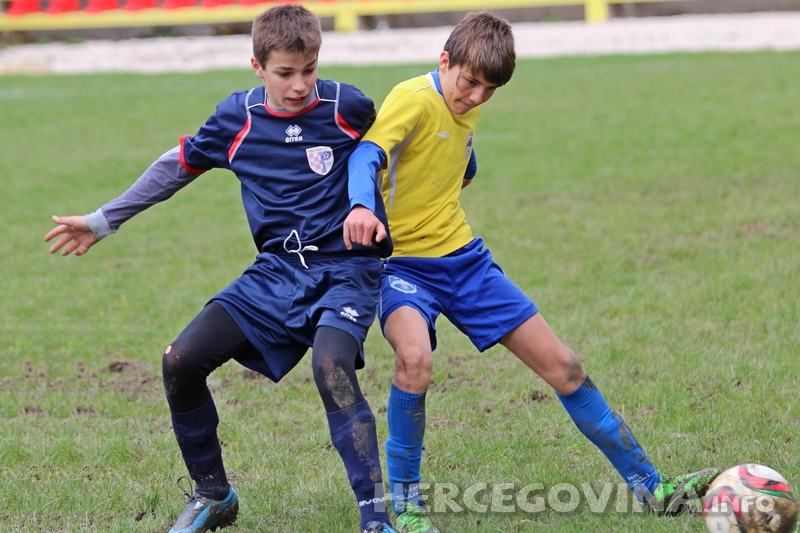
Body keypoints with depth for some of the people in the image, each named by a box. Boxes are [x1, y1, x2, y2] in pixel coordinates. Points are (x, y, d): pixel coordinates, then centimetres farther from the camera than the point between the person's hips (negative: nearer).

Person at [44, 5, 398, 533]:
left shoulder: (347, 106, -9)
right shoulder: (237, 118, 1)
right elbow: (178, 166, 15)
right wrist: (102, 221, 21)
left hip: (346, 268, -5)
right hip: (277, 271, 5)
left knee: (331, 365, -33)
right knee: (182, 360, -7)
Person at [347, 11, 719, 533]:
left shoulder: (467, 109, 9)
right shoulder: (414, 100, -16)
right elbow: (366, 156, -35)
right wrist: (363, 206, -53)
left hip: (465, 259, 7)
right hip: (403, 265, -7)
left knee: (563, 365, 5)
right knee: (415, 358, -36)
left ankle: (648, 484, 17)